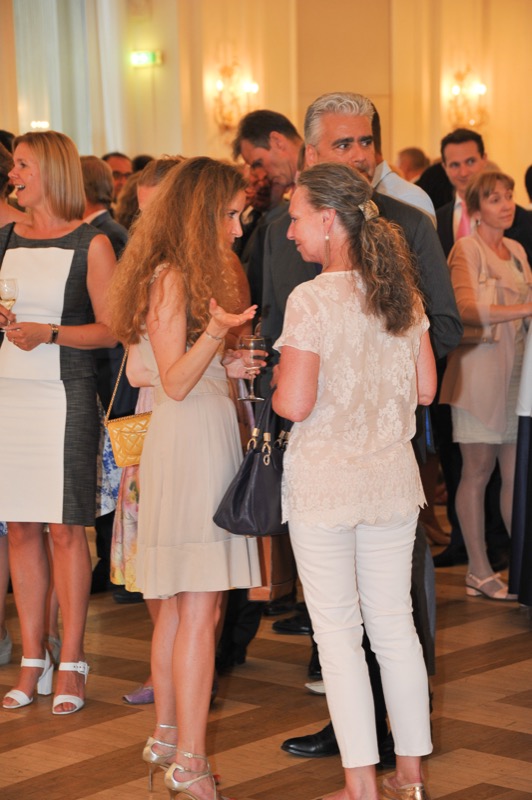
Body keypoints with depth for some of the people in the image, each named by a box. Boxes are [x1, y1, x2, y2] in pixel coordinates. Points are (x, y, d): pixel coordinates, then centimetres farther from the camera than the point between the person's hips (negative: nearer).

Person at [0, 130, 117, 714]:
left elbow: (111, 329, -4)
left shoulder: (89, 243, -2)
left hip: (63, 396, -5)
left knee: (65, 530, -3)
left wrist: (49, 332, -16)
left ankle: (70, 665, 4)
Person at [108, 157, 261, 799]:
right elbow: (174, 382, -14)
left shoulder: (189, 276, 17)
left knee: (178, 605, 15)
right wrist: (213, 334, -29)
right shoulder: (171, 279, -12)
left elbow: (142, 372, 19)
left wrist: (225, 366, 13)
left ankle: (167, 736, 25)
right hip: (193, 443, -10)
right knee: (199, 609, -8)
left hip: (201, 439, 10)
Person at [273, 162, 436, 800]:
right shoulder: (402, 293, 3)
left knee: (338, 630, 2)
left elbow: (294, 404, -19)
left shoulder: (311, 300, -15)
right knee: (394, 622, 13)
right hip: (393, 478, 6)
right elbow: (425, 388, 8)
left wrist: (271, 387, 2)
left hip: (325, 480, -6)